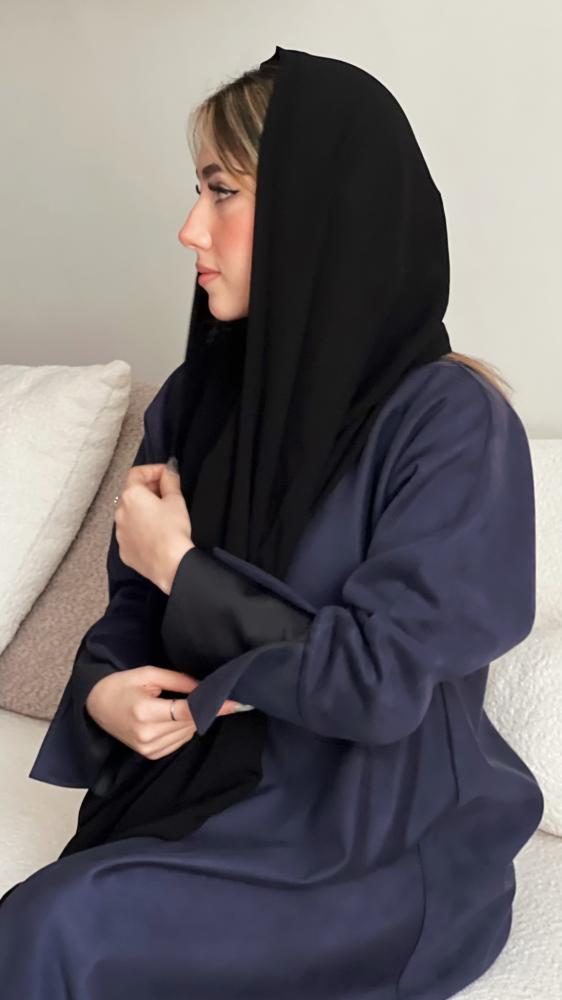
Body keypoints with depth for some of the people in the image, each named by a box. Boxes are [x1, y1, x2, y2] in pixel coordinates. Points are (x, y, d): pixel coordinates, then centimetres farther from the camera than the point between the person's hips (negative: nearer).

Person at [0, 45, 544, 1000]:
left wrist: (181, 565, -12)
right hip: (202, 790, 5)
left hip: (384, 847, -5)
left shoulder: (452, 420, -16)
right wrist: (101, 691, -12)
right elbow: (132, 606, 11)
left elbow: (378, 681, -20)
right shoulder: (198, 396, 3)